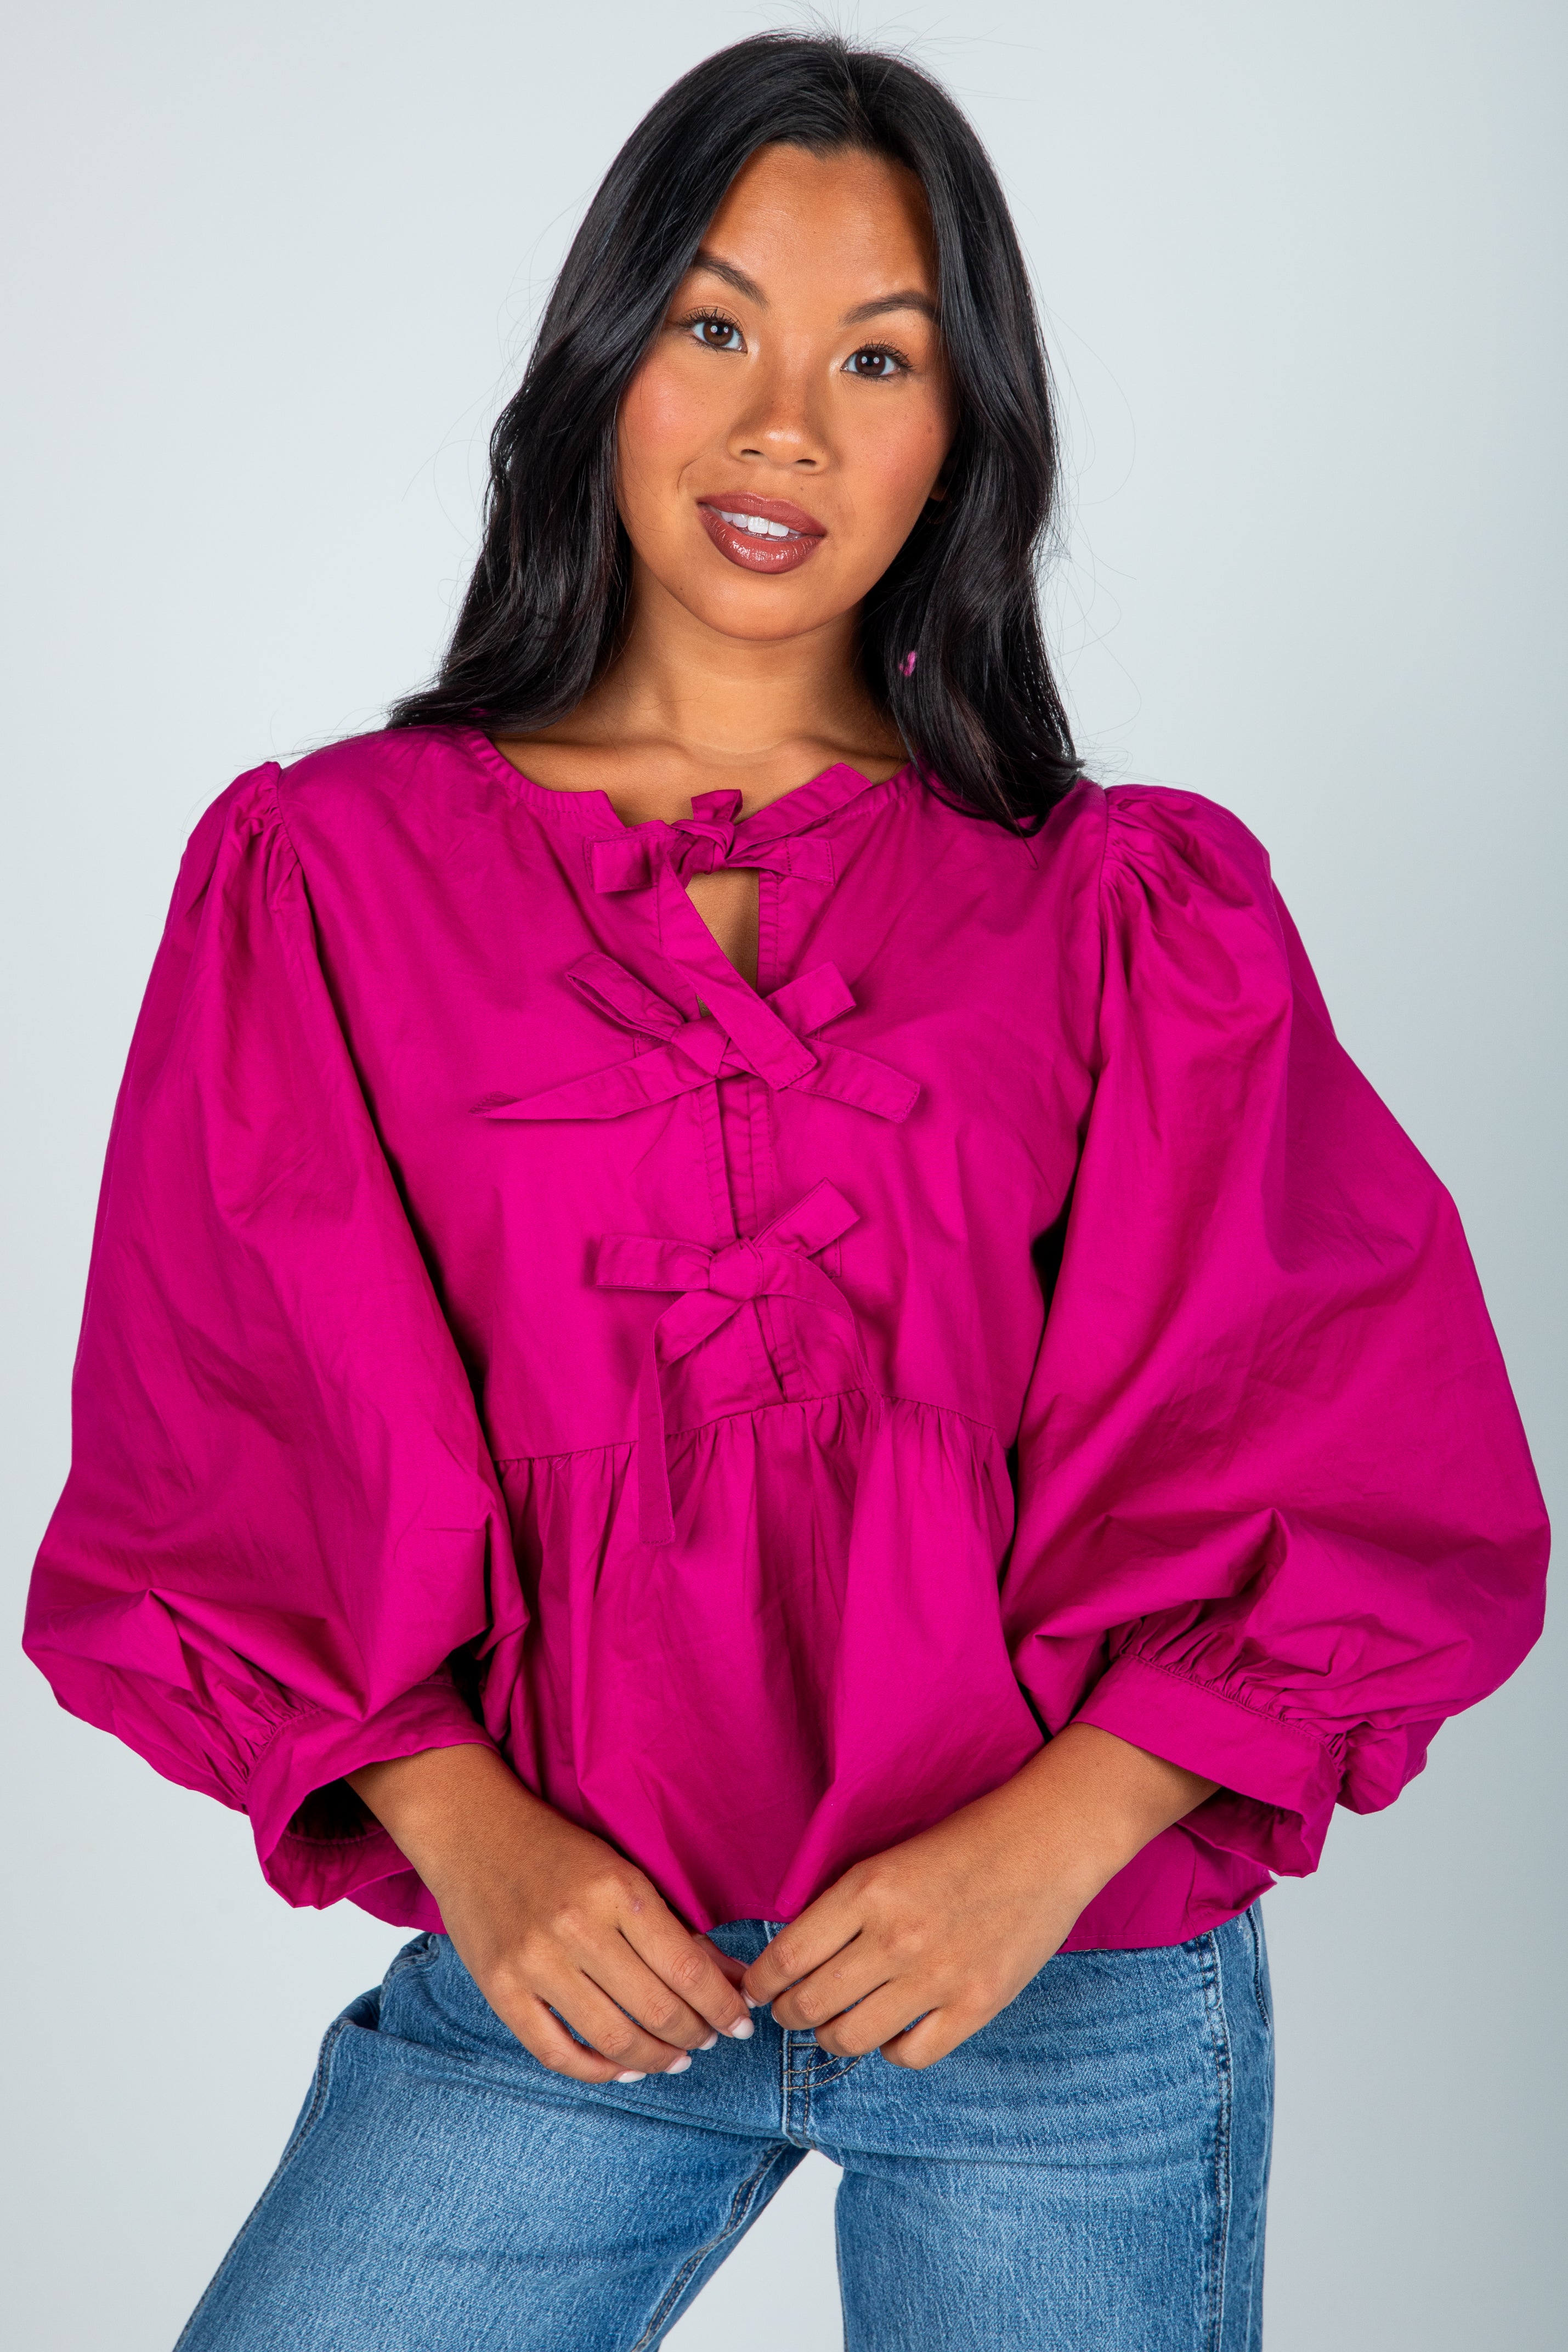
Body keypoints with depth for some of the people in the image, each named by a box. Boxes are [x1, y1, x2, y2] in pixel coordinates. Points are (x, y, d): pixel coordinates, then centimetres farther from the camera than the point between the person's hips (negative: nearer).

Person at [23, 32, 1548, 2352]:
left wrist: (1047, 1838, -13)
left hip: (1074, 1988, 1)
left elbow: (1369, 1466, 0)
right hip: (564, 1958, 0)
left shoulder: (1133, 910, 2)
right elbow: (208, 1466, 2)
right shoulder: (322, 875, 2)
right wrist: (464, 1832, -12)